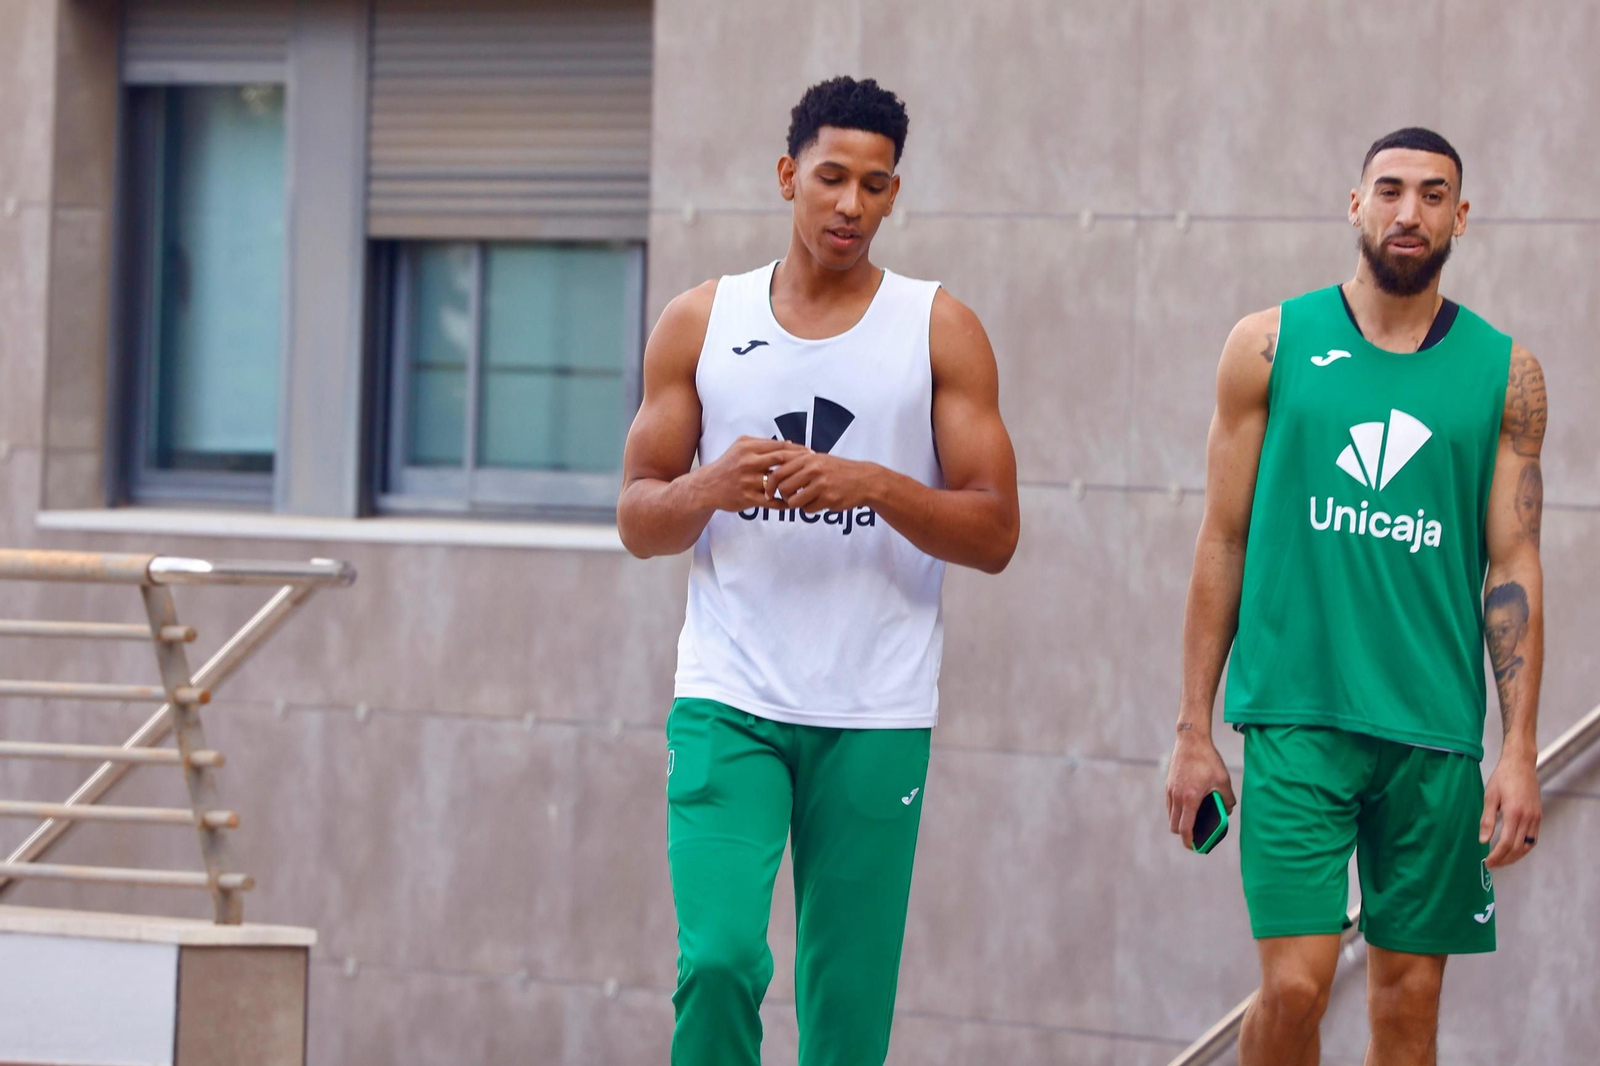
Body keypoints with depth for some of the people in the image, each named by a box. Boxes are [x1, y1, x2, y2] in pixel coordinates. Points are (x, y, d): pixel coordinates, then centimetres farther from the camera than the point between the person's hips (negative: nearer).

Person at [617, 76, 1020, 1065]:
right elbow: (638, 519, 10)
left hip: (878, 718, 0)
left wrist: (878, 488, -16)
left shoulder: (940, 330, 4)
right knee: (719, 959, -16)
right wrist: (710, 486, -12)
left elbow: (995, 533, 0)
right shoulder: (701, 323, 8)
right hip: (728, 702, 0)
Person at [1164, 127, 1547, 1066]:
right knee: (1295, 983, -11)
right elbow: (1223, 543, 6)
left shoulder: (1504, 373, 6)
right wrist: (1195, 731, 3)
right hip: (1297, 715, -2)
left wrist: (1520, 751, -3)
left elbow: (1514, 565, 5)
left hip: (1436, 732, 2)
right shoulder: (1272, 346, 3)